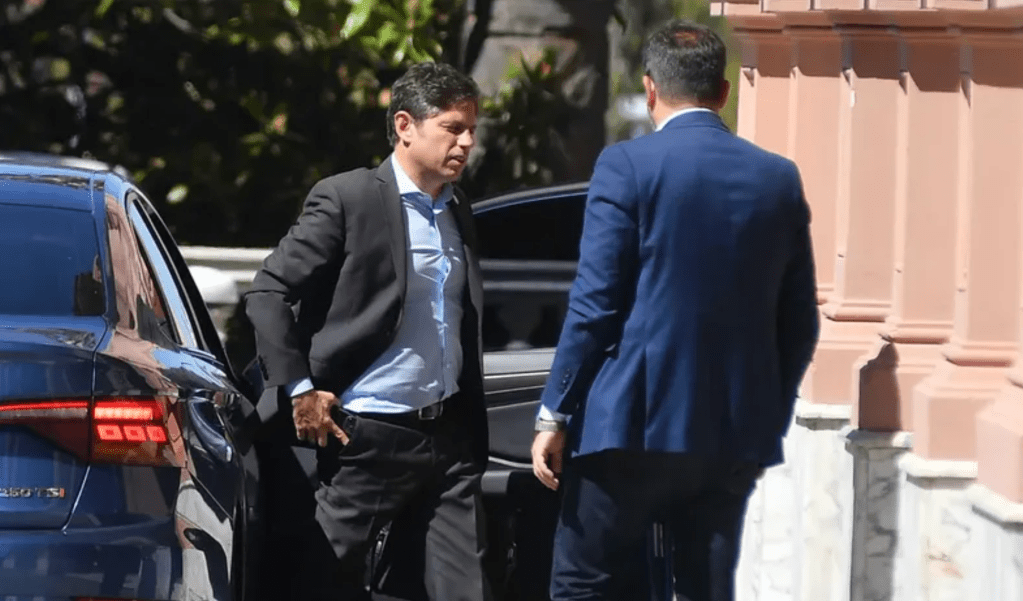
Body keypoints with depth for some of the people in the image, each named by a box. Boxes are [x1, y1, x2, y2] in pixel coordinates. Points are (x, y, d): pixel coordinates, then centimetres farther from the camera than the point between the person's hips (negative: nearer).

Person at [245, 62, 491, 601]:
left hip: (449, 436, 6)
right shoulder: (346, 200, -8)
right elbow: (268, 293, -9)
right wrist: (298, 390, -13)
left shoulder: (458, 214, 14)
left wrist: (475, 429, 15)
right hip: (367, 437, -6)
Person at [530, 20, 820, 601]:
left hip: (635, 423, -4)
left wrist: (554, 415, -3)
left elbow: (595, 305, -9)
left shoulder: (628, 166, -6)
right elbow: (799, 325, 11)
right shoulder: (780, 179, 8)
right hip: (737, 435, 4)